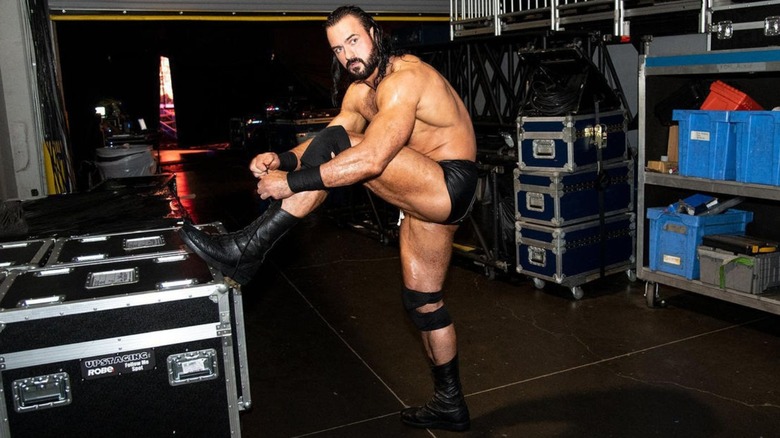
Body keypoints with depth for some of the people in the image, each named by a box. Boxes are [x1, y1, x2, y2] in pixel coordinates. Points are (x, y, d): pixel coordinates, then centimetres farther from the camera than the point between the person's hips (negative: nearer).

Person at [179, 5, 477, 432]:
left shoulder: (403, 78, -18)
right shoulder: (359, 91, 12)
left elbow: (371, 160, -29)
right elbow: (327, 143, 8)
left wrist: (291, 182, -26)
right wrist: (283, 160, -13)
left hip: (450, 186, -10)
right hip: (425, 196, 10)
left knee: (337, 146, -23)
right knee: (421, 300, 14)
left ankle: (247, 249, -22)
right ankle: (450, 405, 29)